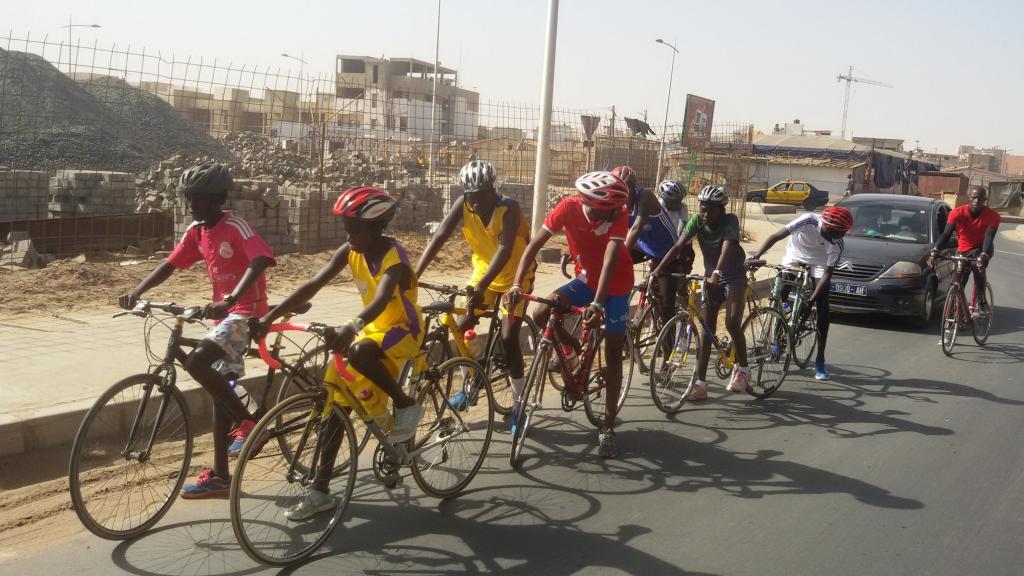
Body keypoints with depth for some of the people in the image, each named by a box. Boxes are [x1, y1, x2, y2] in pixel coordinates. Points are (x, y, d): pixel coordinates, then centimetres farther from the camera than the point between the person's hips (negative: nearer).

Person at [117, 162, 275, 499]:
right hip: (224, 313, 9)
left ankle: (249, 420, -11)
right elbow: (169, 265, 10)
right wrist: (137, 292, -6)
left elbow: (260, 262, -33)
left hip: (246, 311, -9)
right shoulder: (196, 231, 7)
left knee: (197, 362, -28)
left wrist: (229, 300, -44)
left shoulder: (236, 227, -17)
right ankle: (219, 476, 17)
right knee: (221, 390, 10)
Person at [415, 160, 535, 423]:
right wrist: (414, 275, -31)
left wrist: (481, 286, -52)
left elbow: (505, 250, -41)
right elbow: (439, 237, -21)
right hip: (483, 272, 5)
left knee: (508, 339, -11)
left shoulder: (509, 208, -30)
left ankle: (519, 404, 3)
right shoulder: (463, 204, -17)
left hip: (515, 276, -5)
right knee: (462, 328, -6)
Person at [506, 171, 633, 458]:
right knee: (542, 314, -21)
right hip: (586, 279, 3)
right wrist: (517, 285, -33)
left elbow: (610, 260, -37)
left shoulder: (617, 215, -26)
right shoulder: (569, 207, -22)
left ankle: (608, 427, 4)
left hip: (616, 284, -2)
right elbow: (534, 245, -22)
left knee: (613, 355, -5)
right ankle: (573, 350, 10)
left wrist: (597, 303, -49)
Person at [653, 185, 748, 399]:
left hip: (733, 276, -4)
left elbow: (727, 247, -39)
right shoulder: (697, 220, -13)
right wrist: (659, 268, -35)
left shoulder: (730, 220, -22)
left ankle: (742, 370, 4)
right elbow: (679, 246, -22)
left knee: (732, 323, -18)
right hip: (711, 277, 4)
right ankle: (700, 383, -1)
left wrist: (717, 273, -55)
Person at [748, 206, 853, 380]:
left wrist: (811, 301, -28)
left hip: (818, 263, 0)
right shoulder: (809, 221, -33)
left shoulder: (837, 245, -27)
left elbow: (827, 274, -22)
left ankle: (820, 360, -2)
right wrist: (757, 254, -40)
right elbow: (776, 237, -29)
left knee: (823, 310, -9)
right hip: (794, 257, 0)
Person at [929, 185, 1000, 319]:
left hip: (982, 249, -2)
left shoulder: (992, 216, -22)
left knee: (978, 264, -35)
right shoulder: (957, 213, -19)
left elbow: (989, 237, -33)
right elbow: (946, 234, -26)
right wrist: (935, 251, -43)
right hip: (964, 251, 2)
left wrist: (983, 255, -52)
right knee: (958, 285, -1)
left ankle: (981, 304, -30)